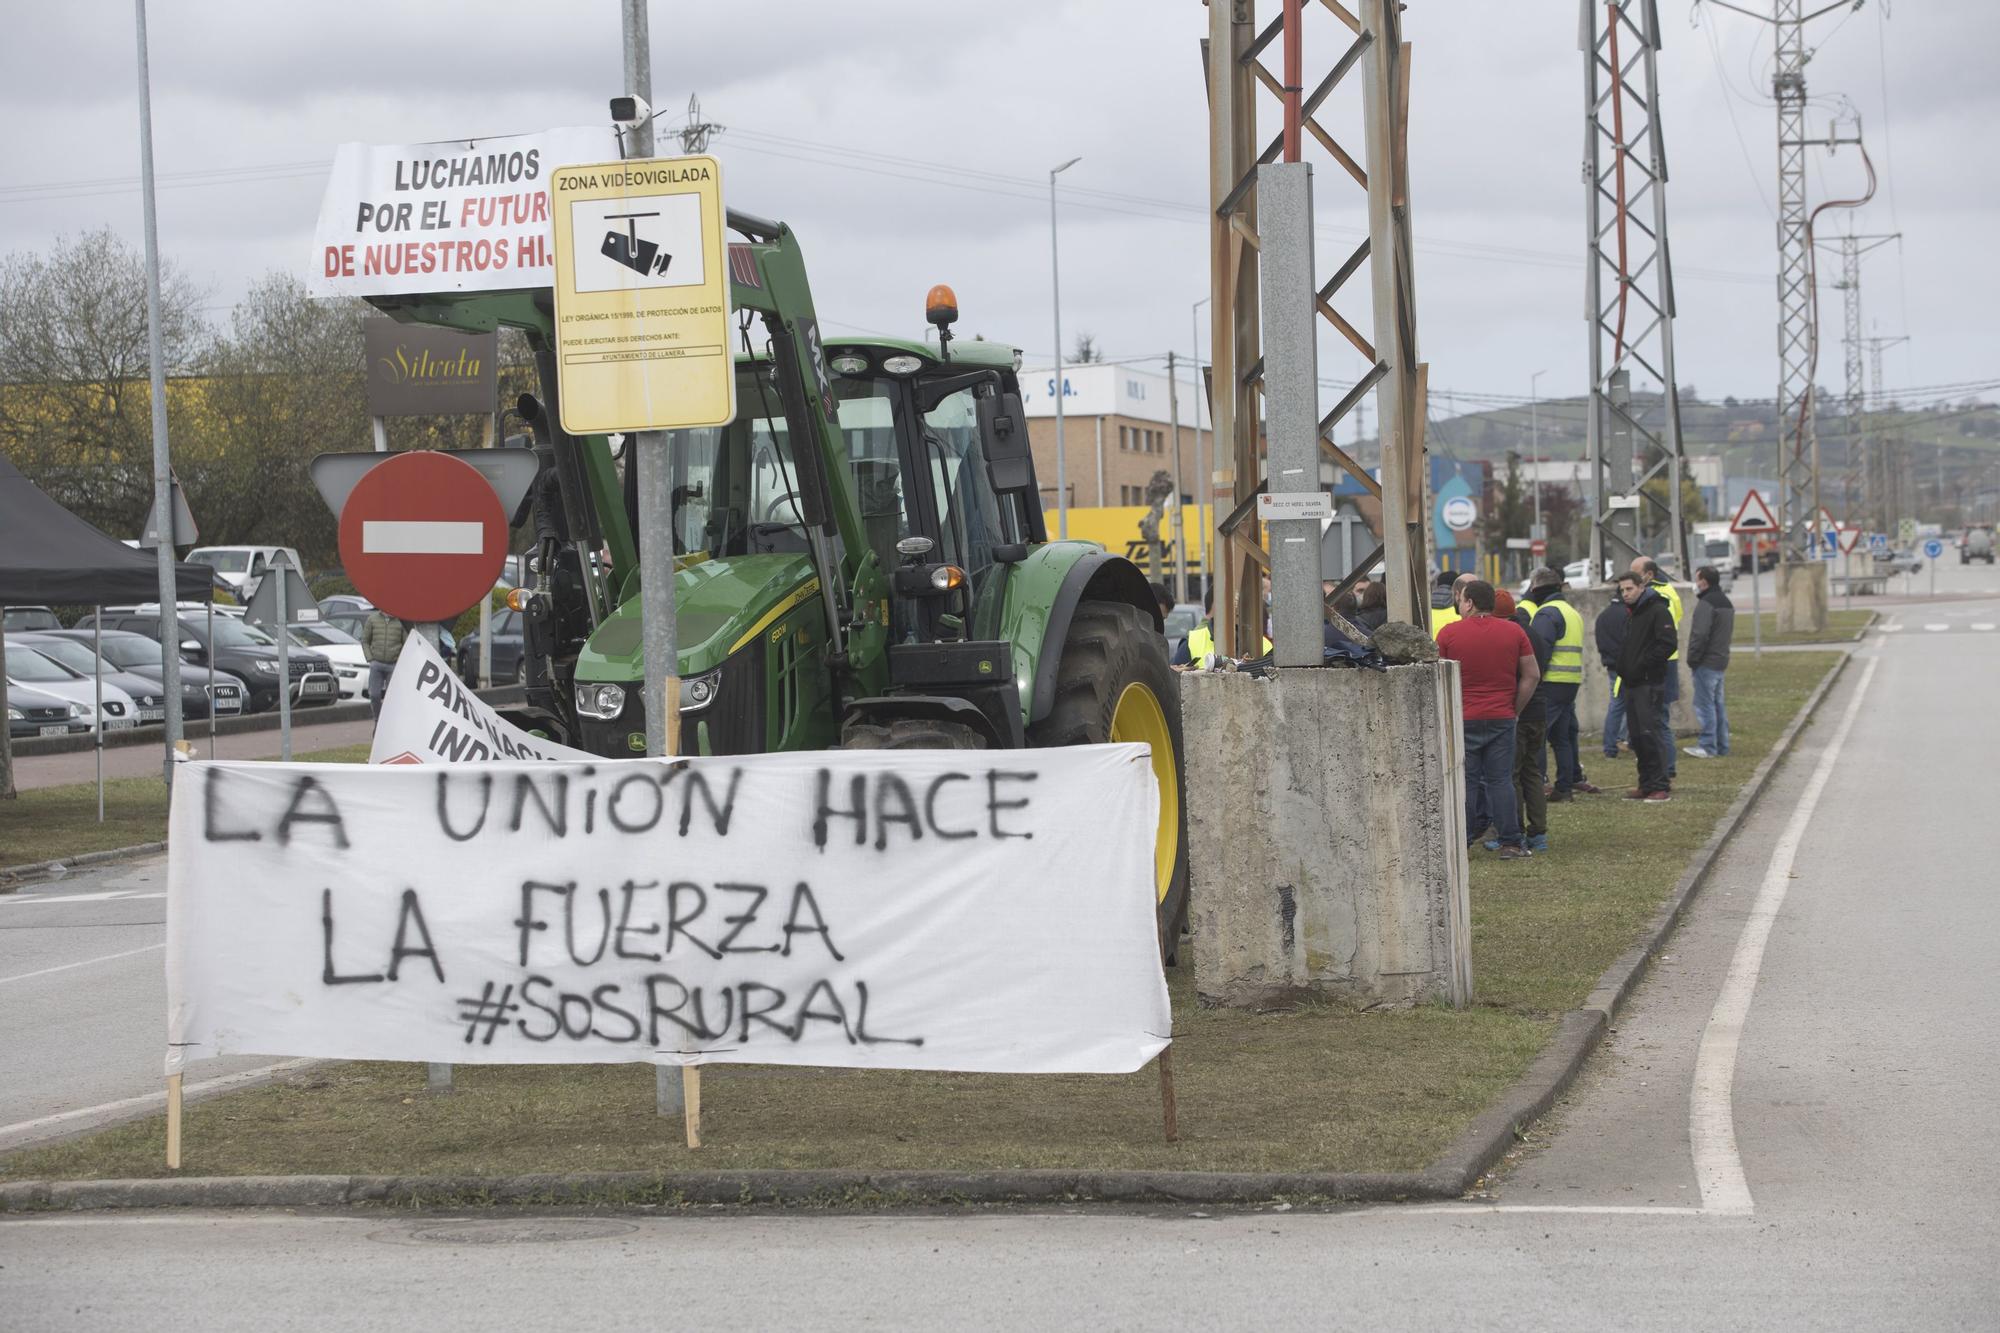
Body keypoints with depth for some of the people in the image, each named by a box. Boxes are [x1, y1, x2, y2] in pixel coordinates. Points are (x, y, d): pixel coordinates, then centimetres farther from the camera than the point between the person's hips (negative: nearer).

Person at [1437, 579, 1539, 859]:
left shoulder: (1448, 633, -3)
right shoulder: (1513, 632, 3)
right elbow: (1532, 676, 3)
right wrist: (1514, 708, 9)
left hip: (1462, 719, -2)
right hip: (1502, 719, 2)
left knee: (1464, 782, 3)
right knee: (1501, 780, 5)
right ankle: (1510, 843, 2)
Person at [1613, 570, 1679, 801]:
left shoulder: (1658, 611, -10)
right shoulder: (1630, 613, 18)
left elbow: (1668, 644, -18)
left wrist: (1643, 665, -18)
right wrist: (1623, 669, 13)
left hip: (1650, 684, -9)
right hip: (1631, 684, 9)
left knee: (1649, 734, -12)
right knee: (1637, 736, 9)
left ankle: (1661, 786, -11)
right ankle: (1647, 784, 15)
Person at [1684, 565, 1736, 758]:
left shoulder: (1706, 603, -16)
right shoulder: (1726, 602, 15)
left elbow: (1700, 634, -21)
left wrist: (1692, 659, -13)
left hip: (1706, 662, -9)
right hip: (1721, 660, 9)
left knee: (1705, 703, -5)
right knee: (1718, 703, 14)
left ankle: (1708, 746, -6)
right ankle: (1722, 746, 17)